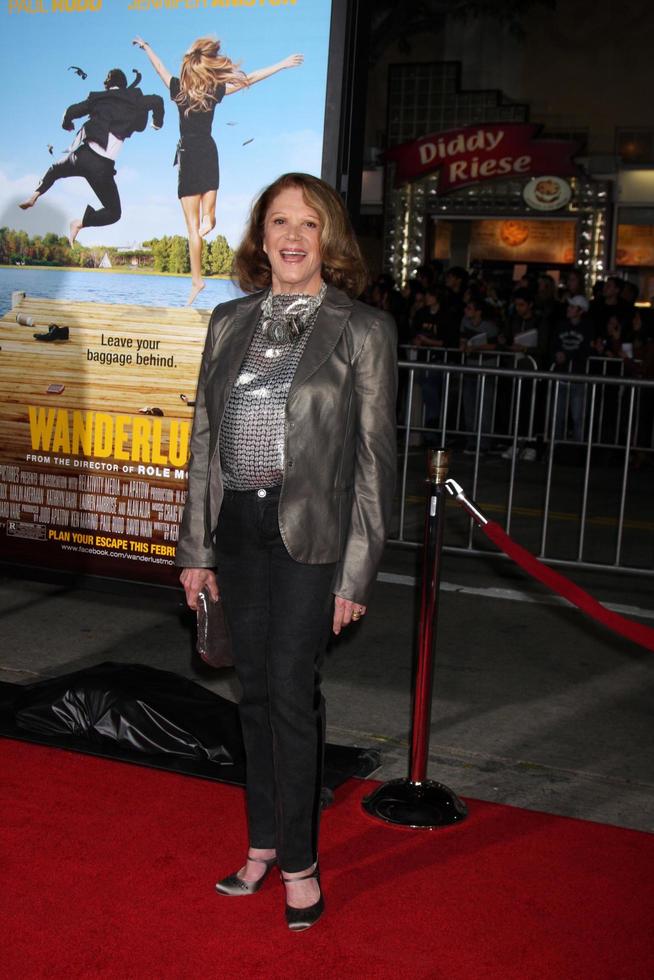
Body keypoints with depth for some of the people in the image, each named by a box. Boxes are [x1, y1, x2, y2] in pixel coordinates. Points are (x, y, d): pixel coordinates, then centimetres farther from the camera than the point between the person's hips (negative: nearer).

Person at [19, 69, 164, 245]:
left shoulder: (98, 98, 15)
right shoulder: (133, 100, 8)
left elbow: (71, 111, 12)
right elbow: (157, 100, 0)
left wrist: (67, 125, 34)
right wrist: (158, 122, 19)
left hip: (82, 153, 4)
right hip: (102, 165, -4)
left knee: (55, 170, 37)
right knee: (114, 213, 9)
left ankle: (34, 196, 18)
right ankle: (80, 223, -12)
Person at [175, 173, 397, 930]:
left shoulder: (362, 330, -5)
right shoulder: (229, 322, 8)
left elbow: (374, 455, -6)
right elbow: (205, 437, 10)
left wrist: (356, 571, -9)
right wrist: (197, 545, 7)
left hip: (310, 533, -4)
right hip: (240, 529, 5)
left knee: (291, 690, -2)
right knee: (255, 690, 13)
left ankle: (298, 859, 17)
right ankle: (263, 841, 29)